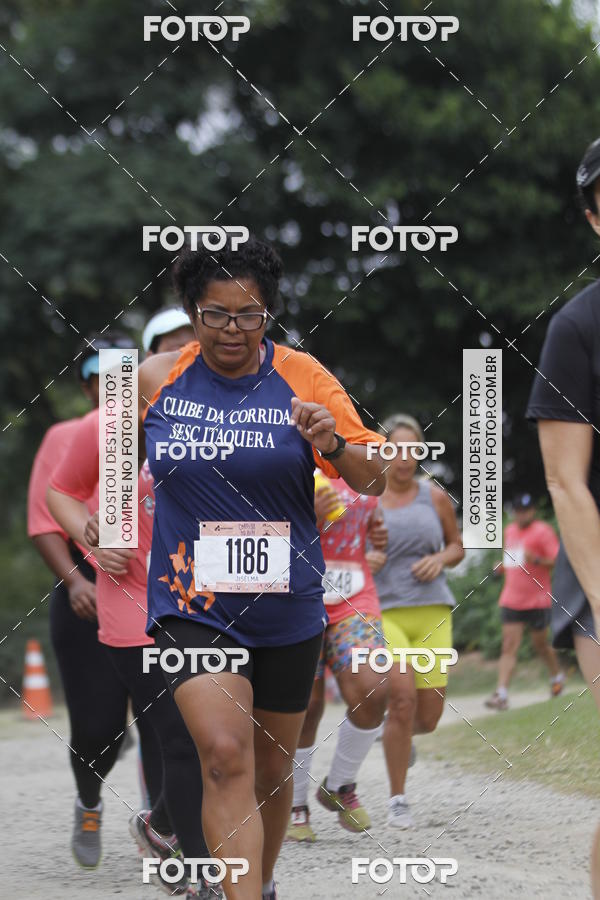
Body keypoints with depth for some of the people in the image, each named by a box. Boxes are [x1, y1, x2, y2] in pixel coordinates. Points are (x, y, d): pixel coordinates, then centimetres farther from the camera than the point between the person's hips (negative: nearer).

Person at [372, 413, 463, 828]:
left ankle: (400, 734, 40)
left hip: (432, 613, 3)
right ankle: (398, 799, -6)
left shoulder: (435, 497, 8)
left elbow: (458, 546, 20)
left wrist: (440, 559, -2)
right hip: (384, 612, -3)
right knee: (403, 697, -21)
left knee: (428, 718, -1)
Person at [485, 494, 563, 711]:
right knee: (509, 646, -6)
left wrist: (537, 560, -28)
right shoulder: (509, 531, 12)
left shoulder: (543, 531, -7)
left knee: (540, 644, 10)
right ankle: (501, 694, -15)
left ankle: (557, 676, 38)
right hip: (511, 601, 4)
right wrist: (504, 565, 9)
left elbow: (558, 562, -13)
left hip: (538, 601, -4)